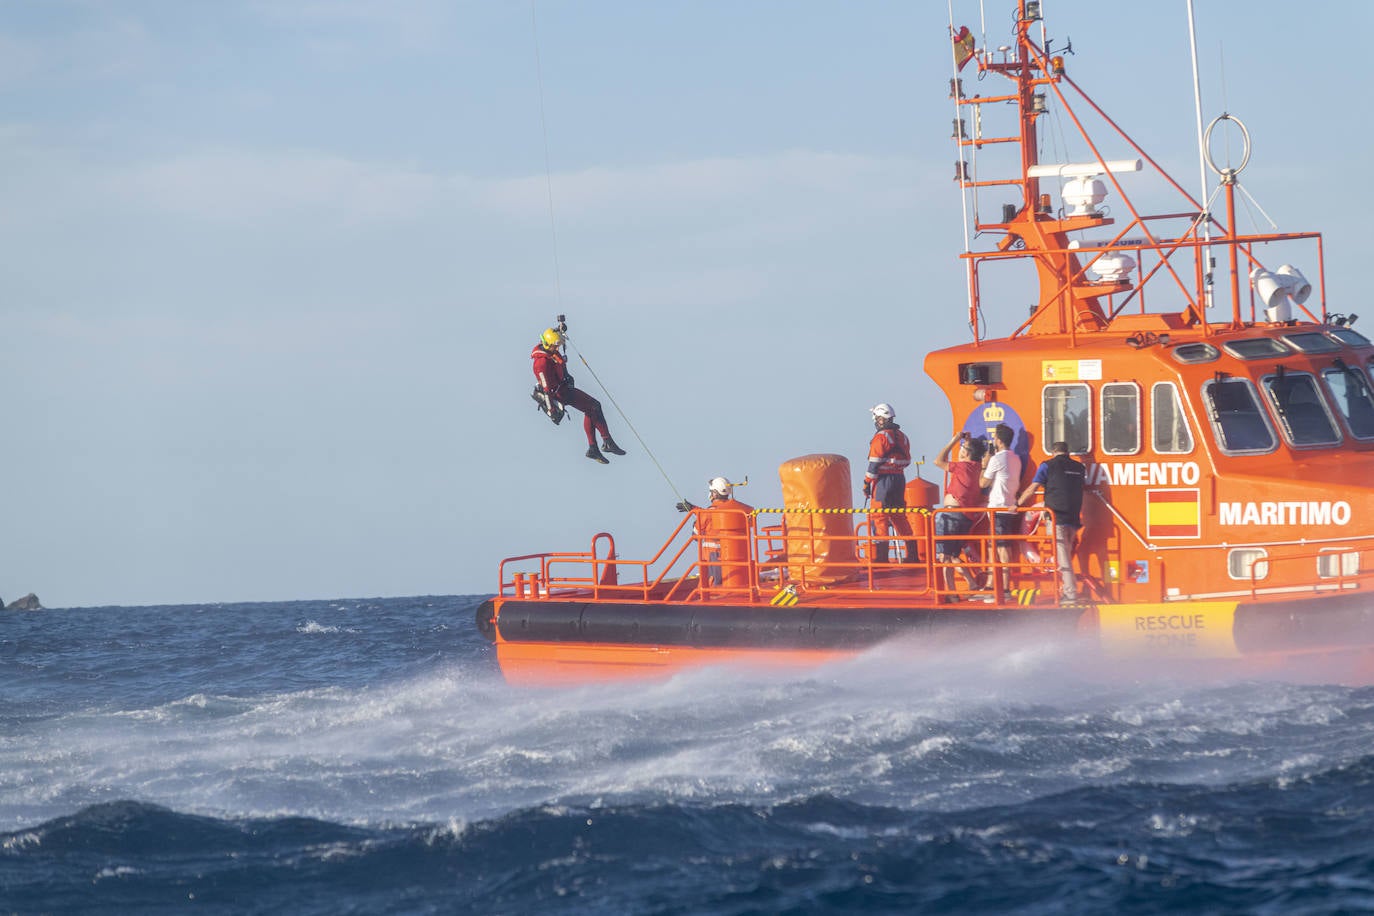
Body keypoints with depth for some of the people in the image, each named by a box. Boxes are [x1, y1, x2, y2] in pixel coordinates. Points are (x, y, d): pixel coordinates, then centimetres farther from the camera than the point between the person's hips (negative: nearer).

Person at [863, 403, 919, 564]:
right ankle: (912, 554, 16)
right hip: (900, 479, 8)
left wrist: (866, 483, -8)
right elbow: (906, 460, 15)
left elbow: (874, 464, -14)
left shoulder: (881, 437, -11)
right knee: (899, 516, 15)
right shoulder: (901, 436, 13)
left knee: (879, 517, -4)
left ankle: (880, 556, -7)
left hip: (884, 480, -8)